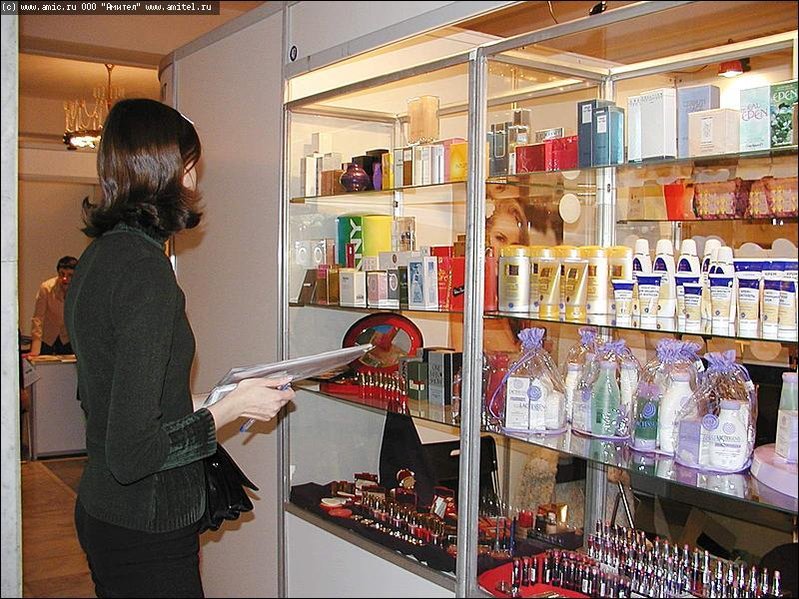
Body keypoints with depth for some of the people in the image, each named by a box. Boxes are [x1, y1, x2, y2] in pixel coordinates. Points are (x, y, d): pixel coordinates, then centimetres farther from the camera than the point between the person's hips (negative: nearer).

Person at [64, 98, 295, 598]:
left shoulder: (98, 256, 6)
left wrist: (195, 406, 20)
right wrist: (231, 408, -16)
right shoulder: (146, 267, -23)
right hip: (145, 533, -10)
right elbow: (131, 452, -25)